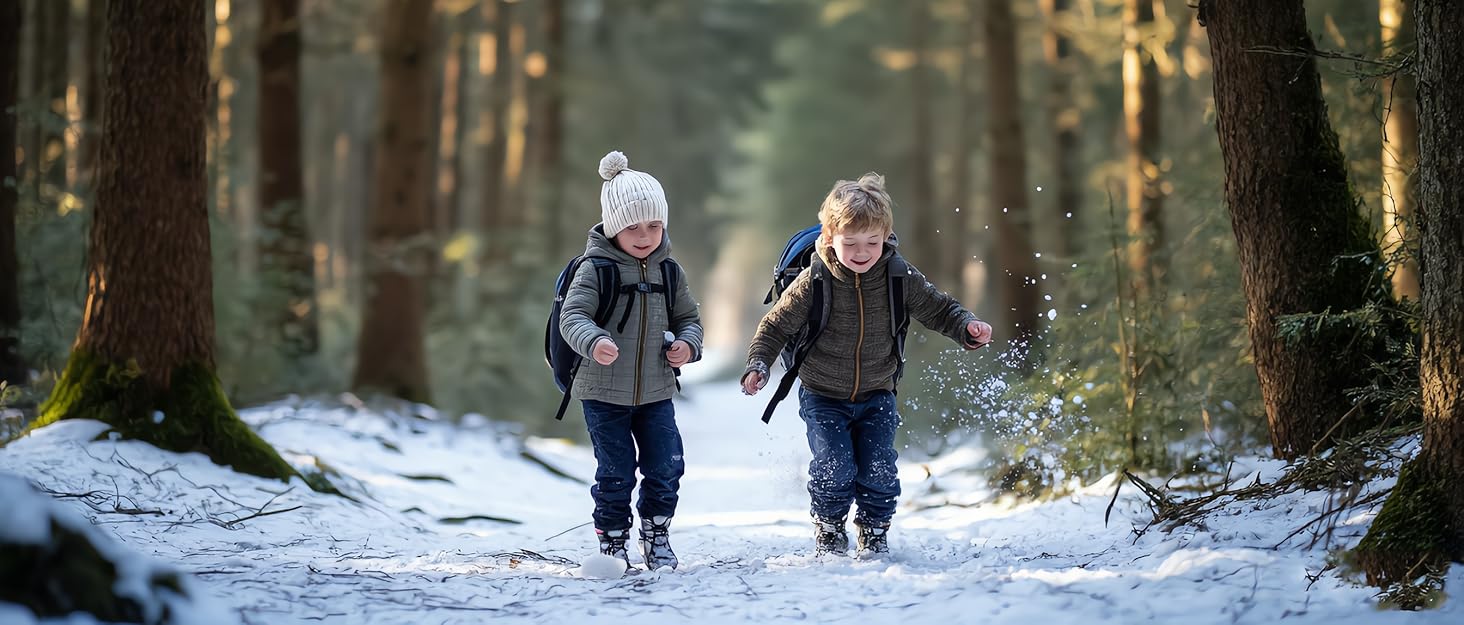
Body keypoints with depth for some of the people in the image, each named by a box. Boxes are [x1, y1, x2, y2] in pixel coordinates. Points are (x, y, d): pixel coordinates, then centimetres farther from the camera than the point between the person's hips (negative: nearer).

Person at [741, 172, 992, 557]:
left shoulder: (900, 277, -12)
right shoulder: (814, 282, -18)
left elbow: (938, 309, 0)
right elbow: (776, 326, -7)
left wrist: (967, 328, -19)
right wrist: (758, 364, -21)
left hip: (877, 396, 2)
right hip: (823, 397, -2)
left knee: (879, 470, -7)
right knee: (835, 467, -15)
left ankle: (874, 533, 19)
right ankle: (828, 527, 14)